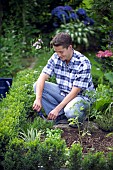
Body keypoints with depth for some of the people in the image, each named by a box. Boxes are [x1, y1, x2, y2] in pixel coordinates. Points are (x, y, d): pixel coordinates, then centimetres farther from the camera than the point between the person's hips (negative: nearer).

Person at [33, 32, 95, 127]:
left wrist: (57, 109, -29)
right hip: (62, 92, 6)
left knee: (70, 111, -38)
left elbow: (75, 91, -25)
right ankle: (60, 116, -11)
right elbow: (42, 78, -11)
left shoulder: (83, 63, -25)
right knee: (37, 86, -13)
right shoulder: (56, 57, -7)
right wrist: (38, 99, -28)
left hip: (81, 95, -6)